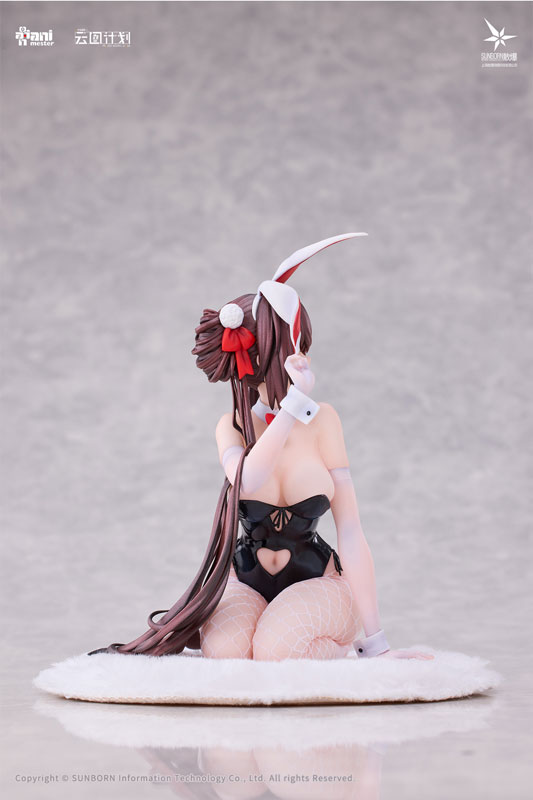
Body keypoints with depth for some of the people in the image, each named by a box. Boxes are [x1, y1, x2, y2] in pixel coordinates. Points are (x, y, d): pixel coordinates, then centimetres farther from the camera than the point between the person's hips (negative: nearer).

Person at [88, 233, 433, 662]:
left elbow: (350, 533, -11)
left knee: (277, 652, -32)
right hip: (248, 581, 1)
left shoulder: (322, 420, -8)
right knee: (227, 651, -31)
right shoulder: (232, 426, -5)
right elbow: (248, 481, -30)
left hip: (317, 582, -1)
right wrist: (297, 400, -33)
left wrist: (373, 643, -16)